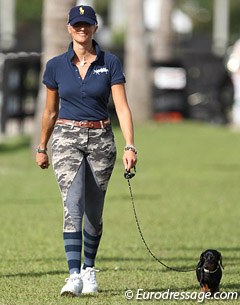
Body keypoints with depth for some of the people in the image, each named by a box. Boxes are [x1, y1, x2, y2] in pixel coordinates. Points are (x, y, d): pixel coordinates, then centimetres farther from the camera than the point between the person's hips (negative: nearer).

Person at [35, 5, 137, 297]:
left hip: (101, 140, 1)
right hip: (67, 139, -1)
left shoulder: (110, 63, -1)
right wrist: (41, 148, 19)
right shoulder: (56, 65, 2)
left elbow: (122, 107, -6)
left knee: (94, 211, 8)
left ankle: (89, 270, 27)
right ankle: (74, 275, -25)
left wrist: (129, 146, -17)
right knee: (73, 206, -16)